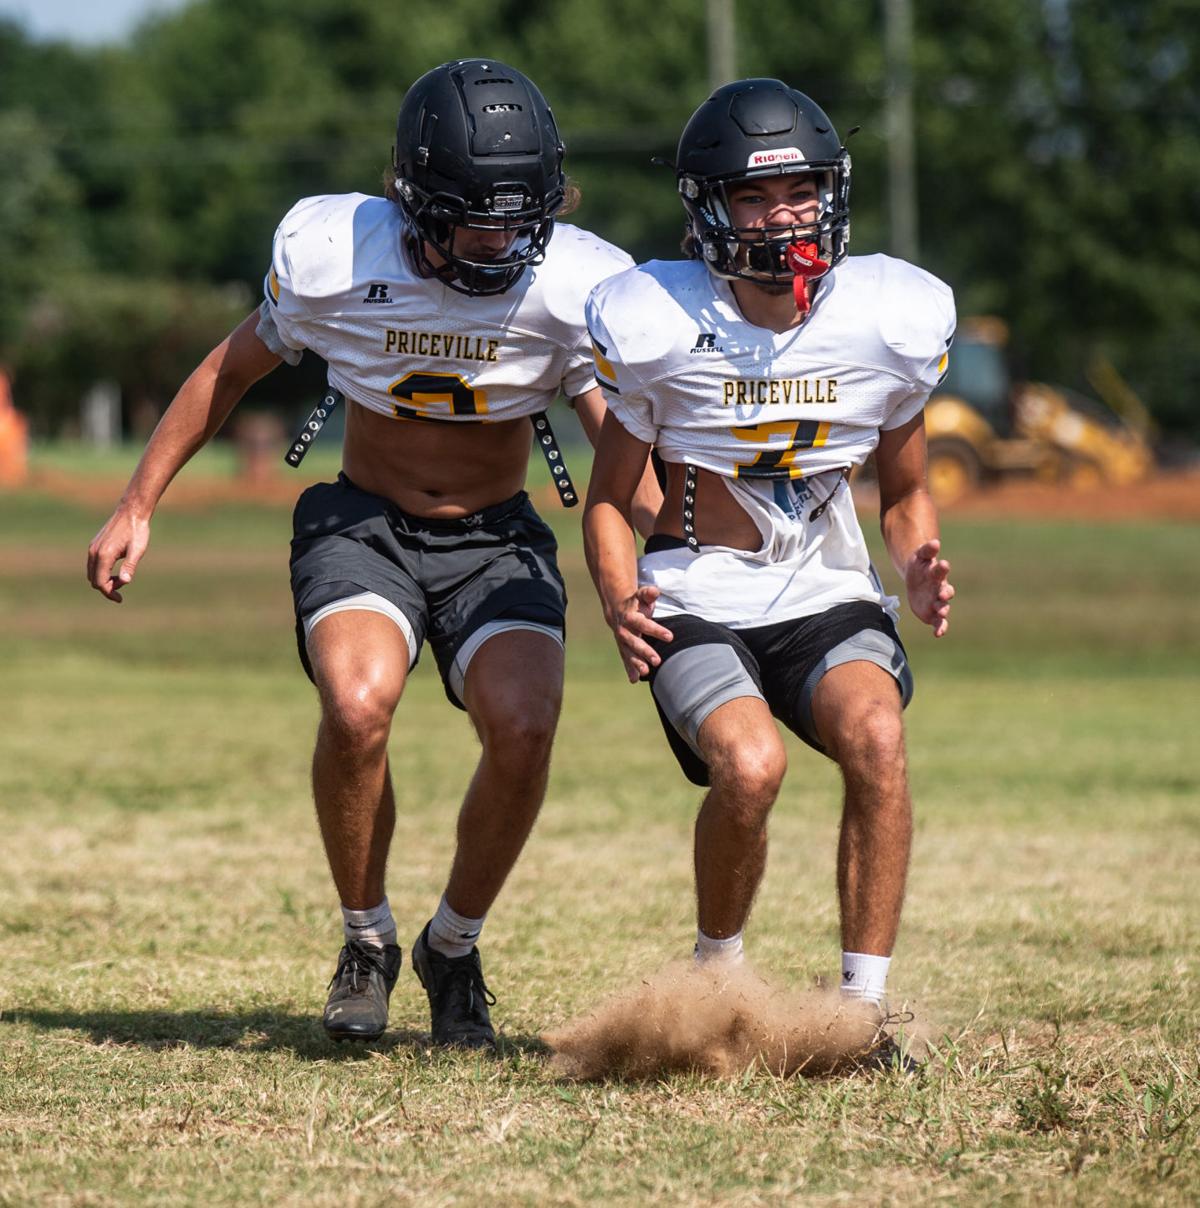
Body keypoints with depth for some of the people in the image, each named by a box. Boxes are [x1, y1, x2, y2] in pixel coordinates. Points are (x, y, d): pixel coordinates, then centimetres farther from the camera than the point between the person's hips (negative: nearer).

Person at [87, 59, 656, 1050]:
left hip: (497, 540, 1)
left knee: (523, 728, -25)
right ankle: (366, 943, -4)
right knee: (358, 705, -31)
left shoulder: (574, 285, -17)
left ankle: (455, 947, 4)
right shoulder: (334, 254, -17)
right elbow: (233, 370, 2)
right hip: (364, 524, -1)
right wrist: (138, 505, 5)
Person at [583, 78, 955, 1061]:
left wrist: (922, 572, -9)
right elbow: (609, 500, 2)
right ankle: (717, 979, -1)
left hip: (828, 598, 2)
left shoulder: (891, 322, -3)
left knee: (877, 738, -29)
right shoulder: (660, 326, -10)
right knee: (750, 765, -30)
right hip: (697, 601, -2)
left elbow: (905, 494, 13)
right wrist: (619, 602, -17)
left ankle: (864, 1010, -19)